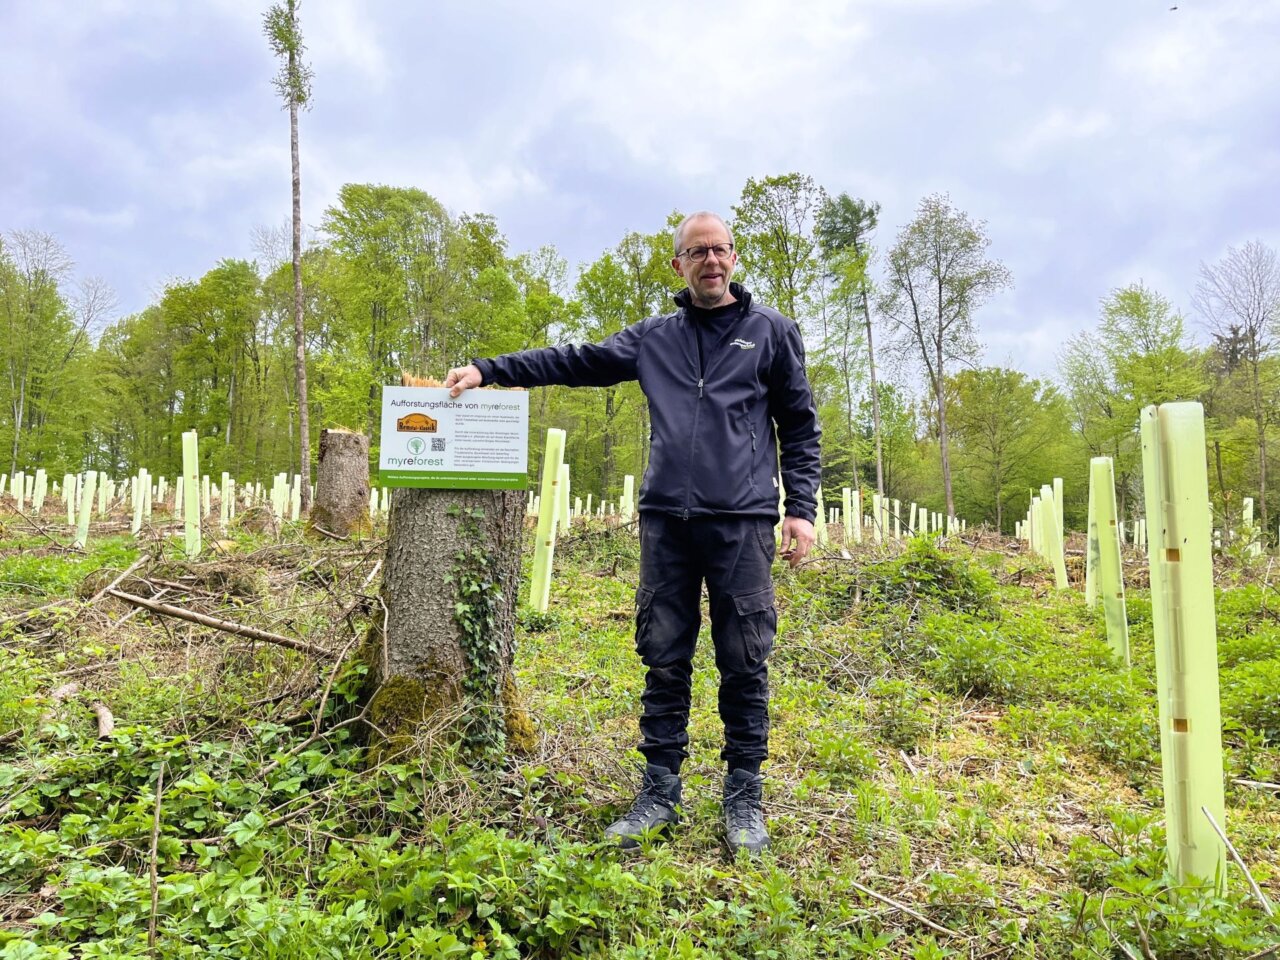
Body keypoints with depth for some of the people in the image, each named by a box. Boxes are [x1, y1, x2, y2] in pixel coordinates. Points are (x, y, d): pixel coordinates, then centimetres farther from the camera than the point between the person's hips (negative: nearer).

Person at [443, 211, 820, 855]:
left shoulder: (772, 331, 9)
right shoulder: (653, 338, 14)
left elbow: (799, 427, 8)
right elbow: (572, 362, 14)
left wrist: (802, 509, -1)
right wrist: (487, 369, 7)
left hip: (742, 522, -2)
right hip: (665, 521, 2)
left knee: (744, 664, 2)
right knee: (664, 662, 7)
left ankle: (745, 800, 16)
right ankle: (659, 791, 19)